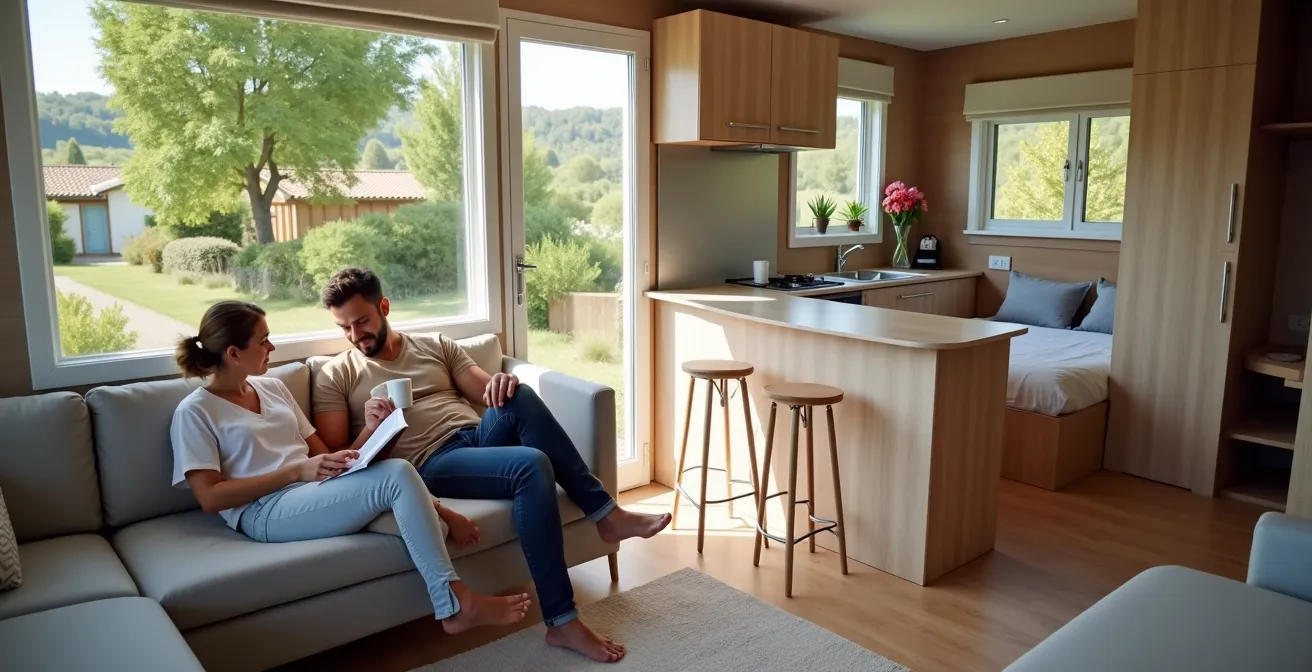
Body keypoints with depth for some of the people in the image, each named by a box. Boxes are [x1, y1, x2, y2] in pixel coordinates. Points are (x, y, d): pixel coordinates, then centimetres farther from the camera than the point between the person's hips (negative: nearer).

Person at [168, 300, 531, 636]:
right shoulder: (195, 412, 0)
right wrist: (296, 472, -15)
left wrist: (368, 433, -4)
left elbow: (320, 453, 17)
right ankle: (455, 603, -24)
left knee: (399, 469, -26)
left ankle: (453, 604, -27)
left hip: (316, 489, 7)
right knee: (398, 477, -27)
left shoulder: (272, 387, 19)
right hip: (266, 512, -6)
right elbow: (211, 497, -9)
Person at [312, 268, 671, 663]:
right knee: (531, 465, -33)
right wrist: (371, 430, -17)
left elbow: (487, 394, 12)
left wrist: (502, 384, -13)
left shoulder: (435, 346, 20)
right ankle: (562, 622, -29)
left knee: (517, 396, -30)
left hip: (481, 437, 4)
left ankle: (605, 514, -25)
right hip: (433, 464, -4)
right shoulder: (336, 376, 10)